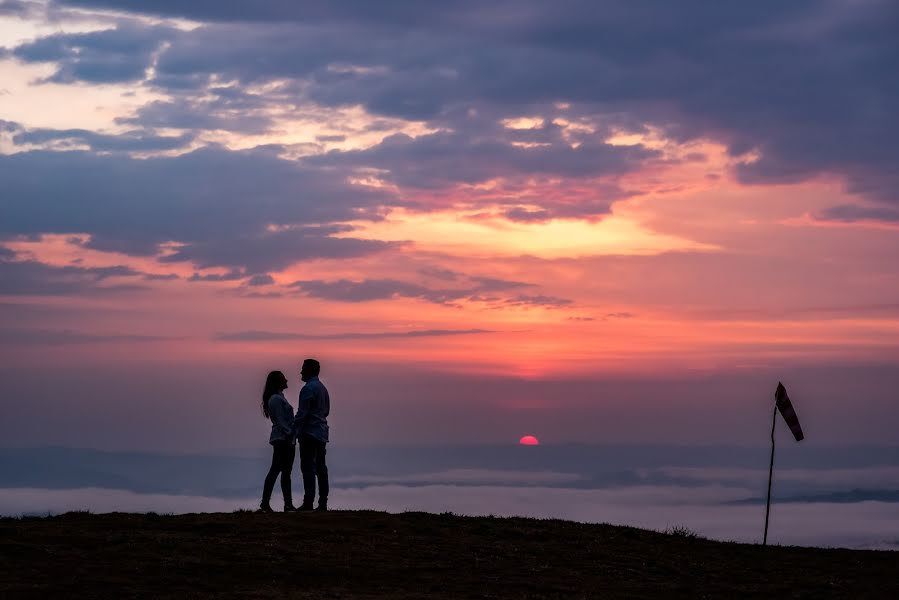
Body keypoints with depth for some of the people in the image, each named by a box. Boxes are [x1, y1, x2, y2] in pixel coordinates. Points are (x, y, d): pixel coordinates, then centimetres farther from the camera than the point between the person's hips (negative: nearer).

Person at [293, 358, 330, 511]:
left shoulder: (308, 389, -12)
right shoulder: (323, 388, 17)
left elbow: (302, 413, -17)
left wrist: (294, 432, -15)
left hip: (309, 434, -9)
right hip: (322, 434, 9)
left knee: (308, 468, -10)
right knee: (321, 468, 8)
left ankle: (308, 502, -15)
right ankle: (323, 503, 7)